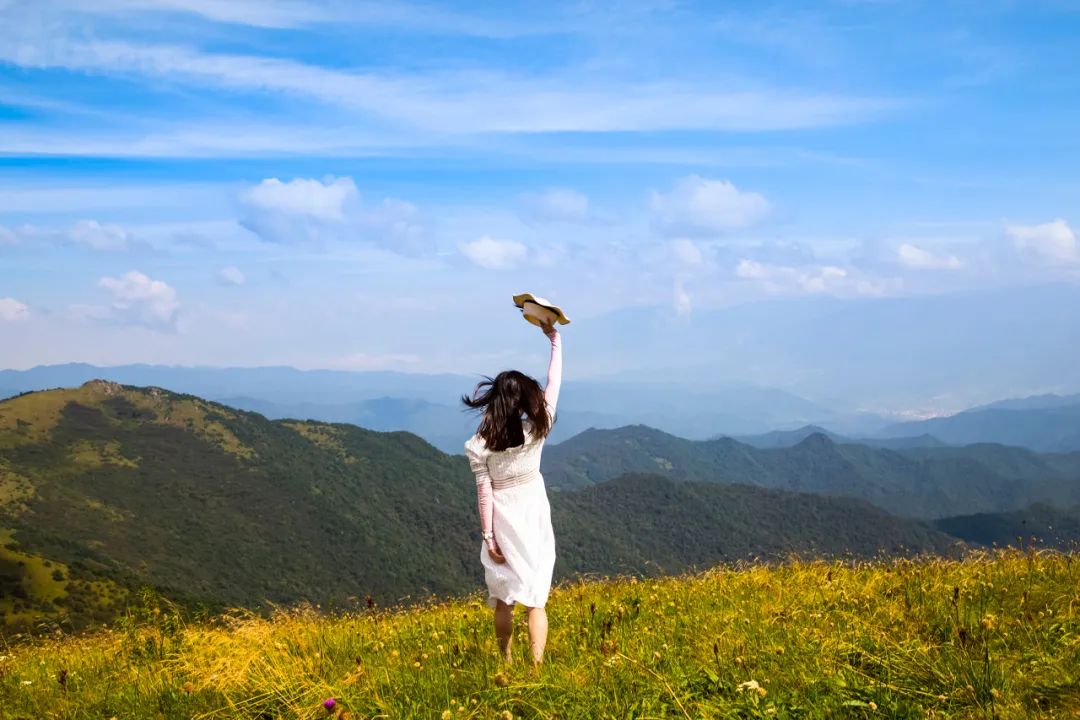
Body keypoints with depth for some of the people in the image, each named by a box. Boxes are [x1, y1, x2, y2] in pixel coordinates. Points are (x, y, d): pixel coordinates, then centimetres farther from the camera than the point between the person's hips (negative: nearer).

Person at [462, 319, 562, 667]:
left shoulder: (479, 444, -15)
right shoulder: (536, 428, -14)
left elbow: (484, 492, -11)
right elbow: (554, 384, -3)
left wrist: (488, 536, -3)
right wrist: (555, 339, 7)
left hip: (503, 522, 0)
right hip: (534, 519, 0)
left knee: (503, 599, 14)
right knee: (535, 600, 1)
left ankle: (506, 665, 26)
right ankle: (536, 668, -5)